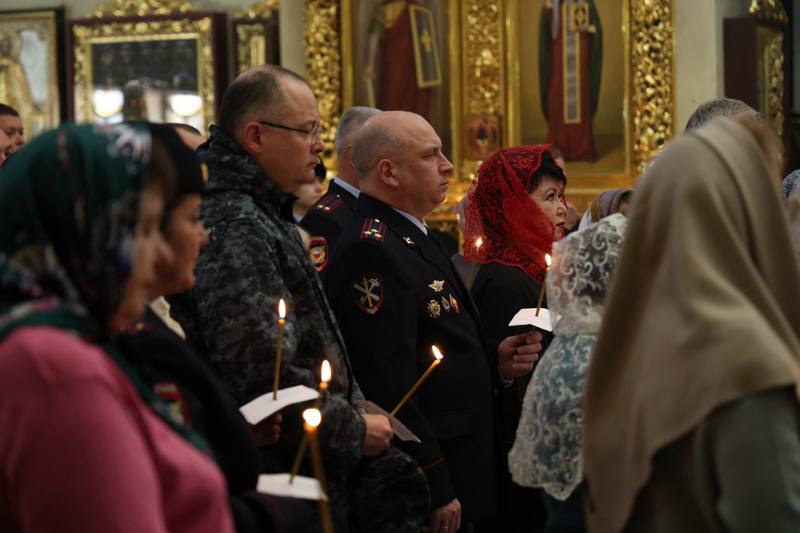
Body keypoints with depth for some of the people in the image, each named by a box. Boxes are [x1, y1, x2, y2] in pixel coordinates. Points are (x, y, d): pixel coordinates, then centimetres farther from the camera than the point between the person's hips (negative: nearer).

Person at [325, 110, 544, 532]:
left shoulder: (415, 240, 13)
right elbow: (389, 384, -25)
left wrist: (495, 361, 5)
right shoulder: (371, 253, -19)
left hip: (458, 478, 10)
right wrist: (436, 492, -23)